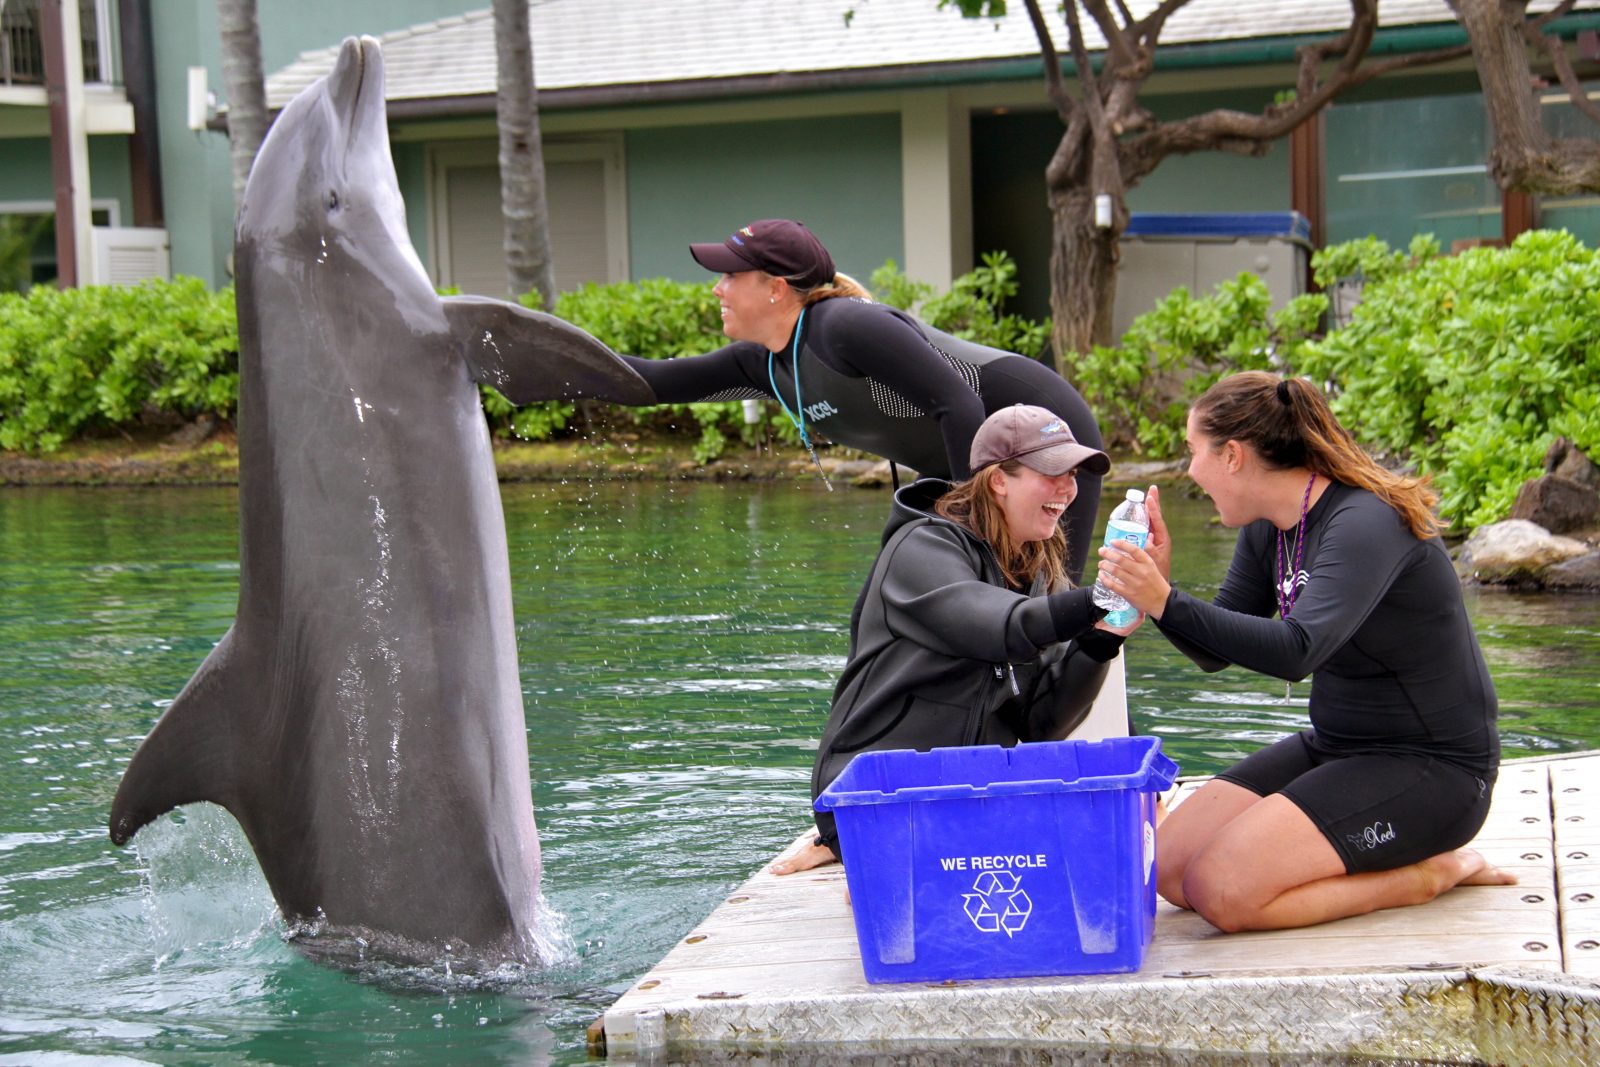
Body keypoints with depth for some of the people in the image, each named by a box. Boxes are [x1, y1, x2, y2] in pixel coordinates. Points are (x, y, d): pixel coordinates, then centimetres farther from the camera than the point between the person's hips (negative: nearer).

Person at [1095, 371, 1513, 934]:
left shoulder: (1365, 523, -22)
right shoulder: (1268, 529, 5)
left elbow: (1296, 652, -35)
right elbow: (1216, 652, 11)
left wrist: (1166, 603, -37)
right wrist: (1155, 584, -8)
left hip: (1431, 767, -9)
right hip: (1334, 748, 9)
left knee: (1223, 890, -23)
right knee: (1166, 867, -3)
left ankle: (1434, 871, -3)